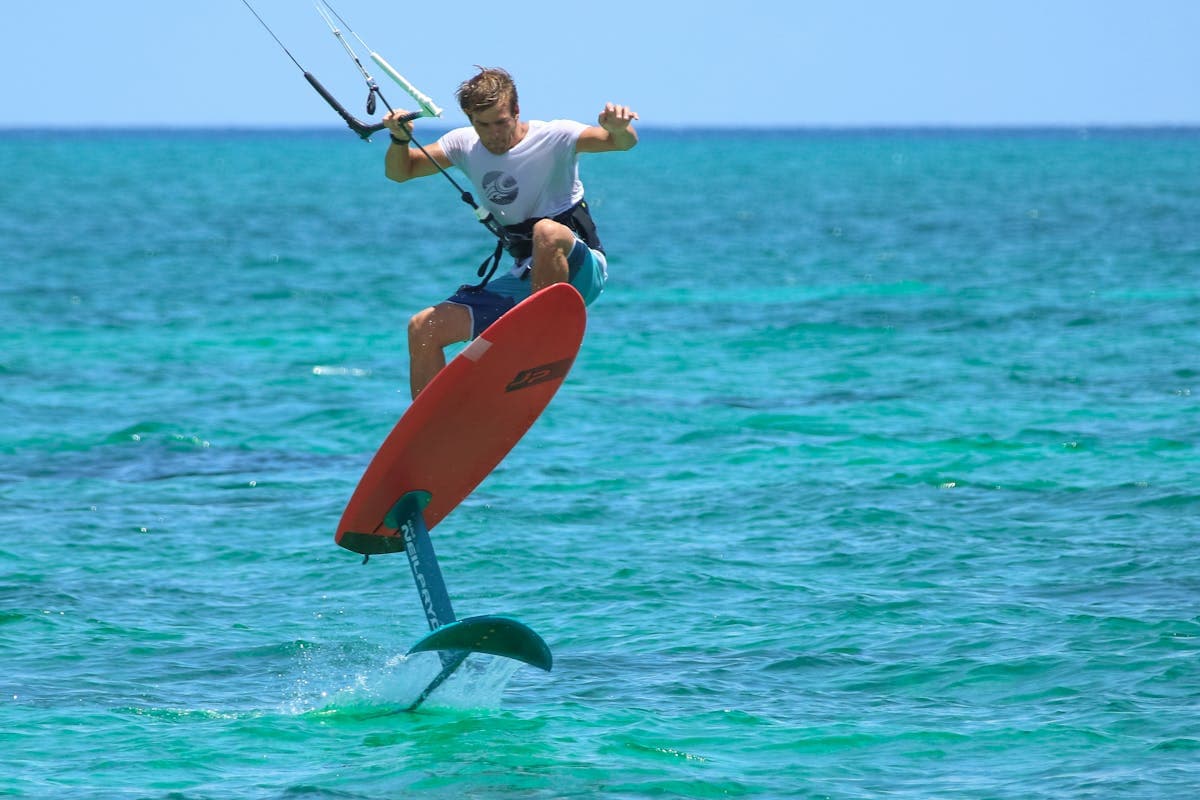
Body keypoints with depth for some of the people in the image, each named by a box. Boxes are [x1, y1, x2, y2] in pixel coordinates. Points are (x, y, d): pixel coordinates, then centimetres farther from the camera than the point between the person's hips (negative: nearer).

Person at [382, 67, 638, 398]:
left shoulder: (552, 138, -12)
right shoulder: (465, 145, 4)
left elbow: (623, 142, -25)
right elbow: (399, 172, 10)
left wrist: (618, 128, -50)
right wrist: (400, 138, -12)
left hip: (579, 271, -6)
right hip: (524, 279, 6)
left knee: (547, 232, -39)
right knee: (423, 329, -3)